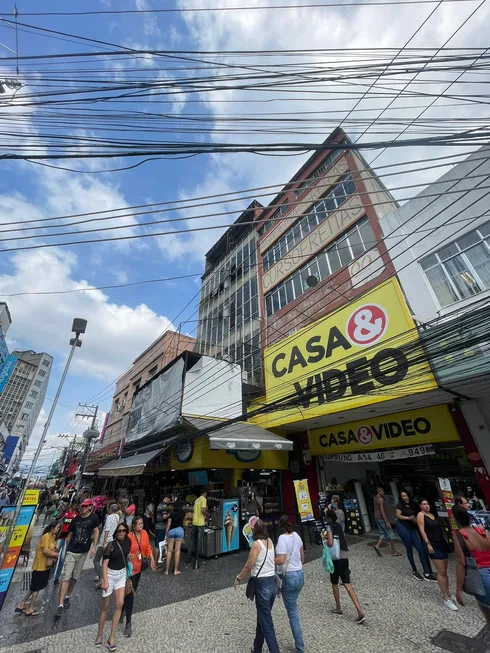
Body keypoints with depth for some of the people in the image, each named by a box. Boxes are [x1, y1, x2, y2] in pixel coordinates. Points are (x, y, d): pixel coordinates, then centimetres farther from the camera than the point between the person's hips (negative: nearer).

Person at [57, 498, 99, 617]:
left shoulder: (93, 518, -10)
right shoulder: (76, 519, -4)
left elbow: (96, 531, -7)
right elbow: (69, 535, 8)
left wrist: (94, 547, -13)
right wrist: (66, 549, 10)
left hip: (83, 552, 0)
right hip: (71, 552, 0)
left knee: (75, 577, 14)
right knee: (66, 577, -7)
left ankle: (68, 597, 35)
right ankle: (61, 605, 2)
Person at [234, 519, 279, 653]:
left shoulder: (257, 544, -20)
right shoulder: (270, 541, -1)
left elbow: (248, 567, -12)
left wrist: (238, 578, 4)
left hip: (262, 584, -7)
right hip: (273, 582, 8)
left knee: (266, 623, 6)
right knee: (262, 617, 26)